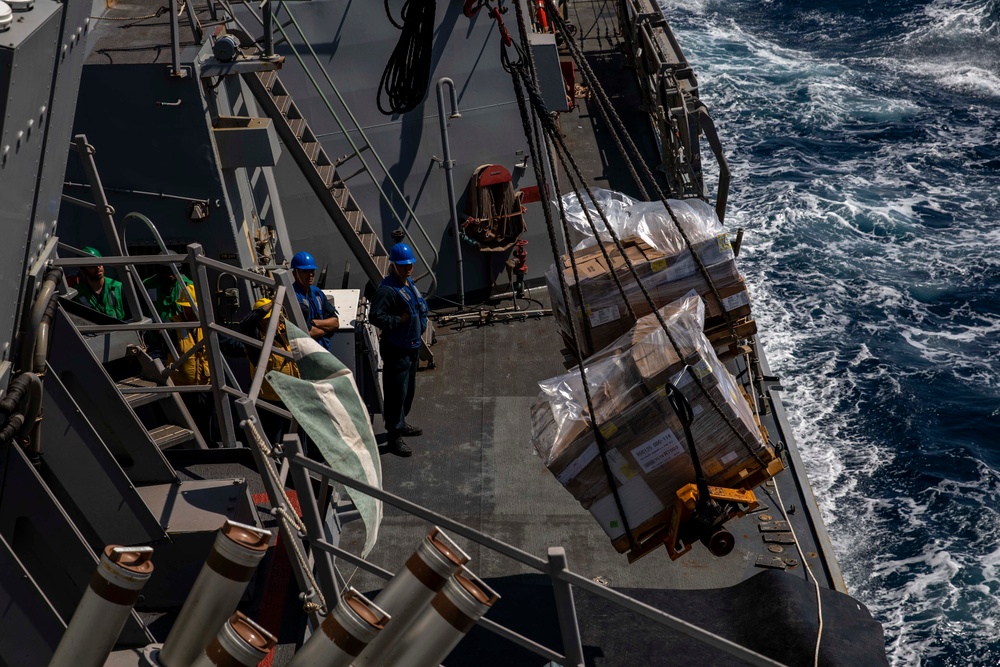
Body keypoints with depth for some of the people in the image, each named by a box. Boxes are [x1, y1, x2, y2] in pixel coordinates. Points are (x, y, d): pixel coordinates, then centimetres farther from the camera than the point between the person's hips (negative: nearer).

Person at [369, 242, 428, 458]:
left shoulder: (409, 284, 12)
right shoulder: (387, 290, -19)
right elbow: (376, 317, -26)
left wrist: (421, 324, 13)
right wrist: (400, 320, -23)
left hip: (412, 347, 10)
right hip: (396, 349, -10)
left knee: (409, 389, 22)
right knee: (396, 392, -6)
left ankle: (400, 424, 40)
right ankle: (394, 438, -1)